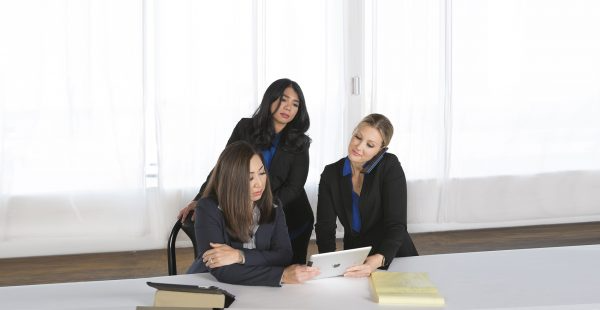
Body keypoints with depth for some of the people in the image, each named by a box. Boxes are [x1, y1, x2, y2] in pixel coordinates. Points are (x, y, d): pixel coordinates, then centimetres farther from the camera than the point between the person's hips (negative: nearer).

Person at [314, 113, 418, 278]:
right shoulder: (331, 173, 0)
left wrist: (379, 260, -35)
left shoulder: (390, 167, -10)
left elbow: (396, 225, -17)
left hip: (394, 257, -3)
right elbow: (324, 226, -5)